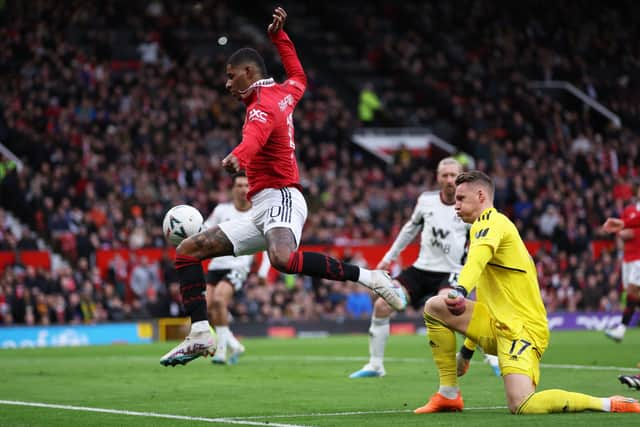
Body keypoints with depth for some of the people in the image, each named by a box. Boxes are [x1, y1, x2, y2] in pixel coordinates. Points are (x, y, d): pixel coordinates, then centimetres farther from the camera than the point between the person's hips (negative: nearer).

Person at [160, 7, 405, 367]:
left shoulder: (263, 106, -9)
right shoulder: (283, 93, 19)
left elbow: (256, 135, -34)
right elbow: (299, 77, 44)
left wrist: (237, 157, -56)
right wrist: (279, 35, 42)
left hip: (280, 199, -10)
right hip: (261, 212, 10)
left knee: (282, 258, -42)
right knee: (187, 251, 6)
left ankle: (368, 277, -31)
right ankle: (201, 335, -1)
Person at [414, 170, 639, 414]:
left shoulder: (491, 221, -6)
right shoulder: (487, 225, 24)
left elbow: (479, 257, -30)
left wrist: (460, 290, -50)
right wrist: (468, 348, 37)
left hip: (522, 328, -9)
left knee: (521, 405, -26)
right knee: (433, 307, 3)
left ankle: (608, 404, -14)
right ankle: (449, 395, 5)